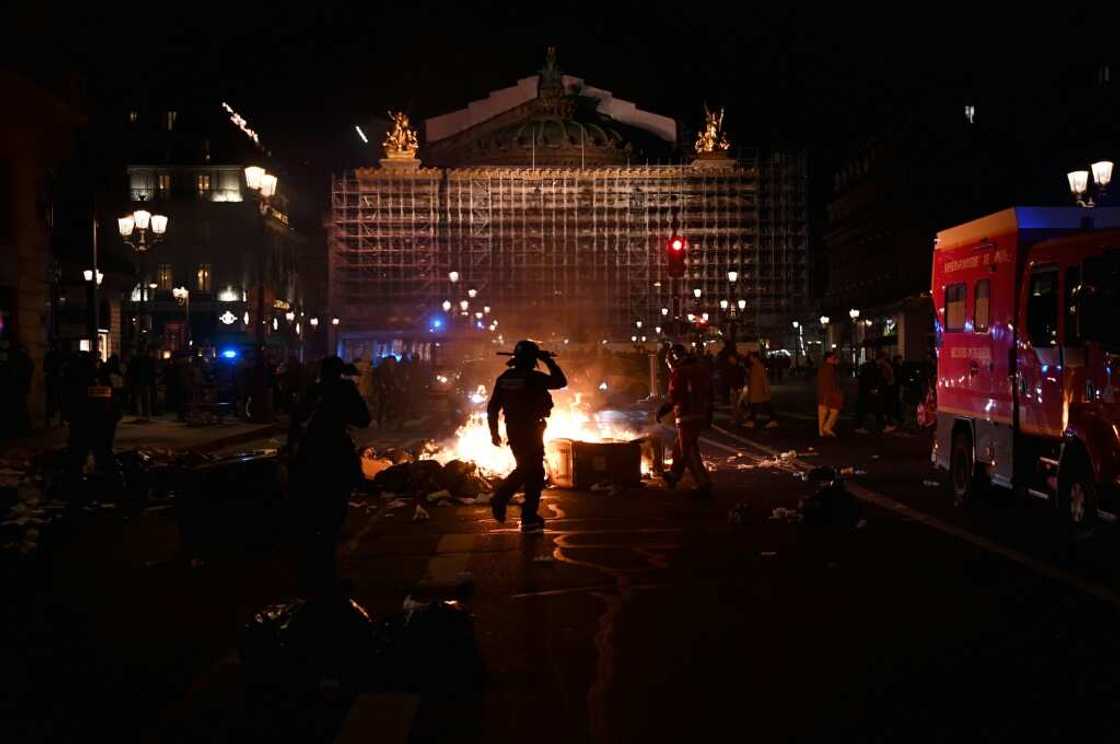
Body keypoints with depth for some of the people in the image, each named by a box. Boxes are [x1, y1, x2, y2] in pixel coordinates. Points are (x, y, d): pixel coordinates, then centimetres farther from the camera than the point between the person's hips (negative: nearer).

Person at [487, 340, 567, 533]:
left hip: (513, 430, 7)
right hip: (531, 430, -7)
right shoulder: (534, 378, -14)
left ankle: (500, 499, 16)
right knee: (535, 473, -1)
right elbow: (561, 381, -5)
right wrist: (549, 361, 5)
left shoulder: (503, 379, 5)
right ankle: (529, 519, -2)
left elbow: (492, 407, 7)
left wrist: (494, 432, 15)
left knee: (524, 469, 21)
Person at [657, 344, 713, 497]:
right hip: (701, 414, 9)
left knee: (689, 452, -5)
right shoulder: (701, 368, 13)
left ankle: (704, 485, -10)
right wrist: (708, 416, 22)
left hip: (687, 416, -9)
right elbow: (708, 394, 17)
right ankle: (674, 475, 38)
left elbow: (674, 397, -17)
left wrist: (662, 411, -3)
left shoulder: (679, 372, -11)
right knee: (680, 446, 24)